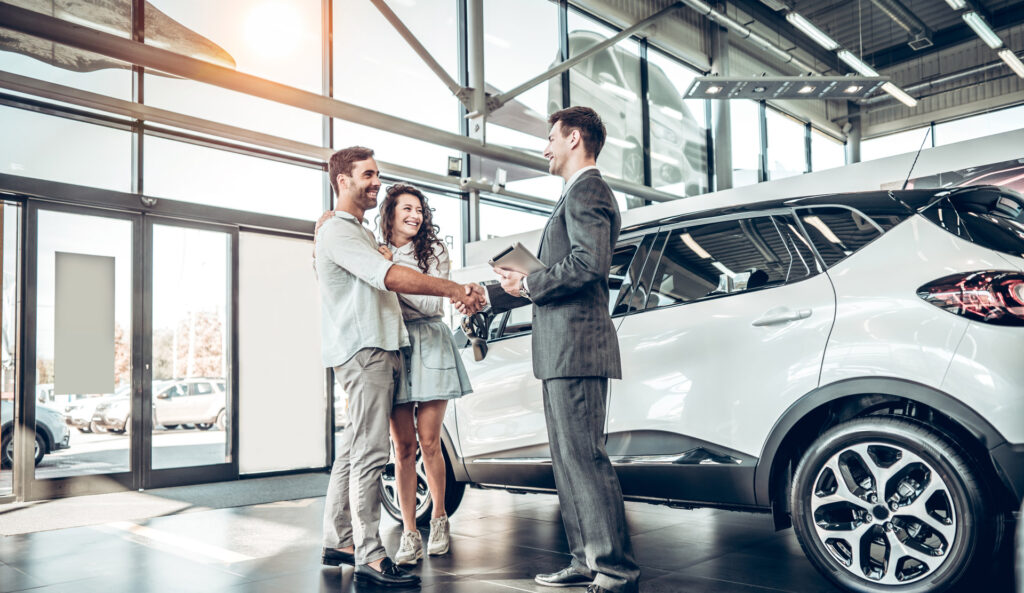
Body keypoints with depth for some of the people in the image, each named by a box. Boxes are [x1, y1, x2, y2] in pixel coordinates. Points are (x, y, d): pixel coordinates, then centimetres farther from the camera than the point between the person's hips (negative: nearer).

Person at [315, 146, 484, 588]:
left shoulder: (361, 232, 26)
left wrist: (456, 293, 11)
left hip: (380, 349, 10)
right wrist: (455, 289, -18)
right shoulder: (337, 231, -8)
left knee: (353, 449, 11)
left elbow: (386, 283, 23)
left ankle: (337, 542, 19)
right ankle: (369, 557, -8)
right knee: (370, 454, -11)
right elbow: (392, 278, -20)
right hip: (362, 351, -10)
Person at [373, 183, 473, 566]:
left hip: (429, 347, -1)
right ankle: (409, 535, 8)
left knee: (429, 443, 0)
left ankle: (439, 518, 22)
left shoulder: (435, 251, 6)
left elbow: (432, 304, -5)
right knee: (403, 447, 0)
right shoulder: (374, 254, 10)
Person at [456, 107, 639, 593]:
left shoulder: (587, 189, -7)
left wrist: (528, 284, -10)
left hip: (577, 344, -11)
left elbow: (589, 263, -22)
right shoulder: (575, 195, 26)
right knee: (569, 459, 13)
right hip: (561, 351, 11)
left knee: (585, 458, -8)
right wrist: (488, 296, 28)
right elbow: (554, 275, 28)